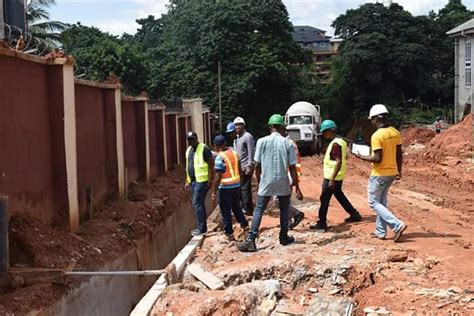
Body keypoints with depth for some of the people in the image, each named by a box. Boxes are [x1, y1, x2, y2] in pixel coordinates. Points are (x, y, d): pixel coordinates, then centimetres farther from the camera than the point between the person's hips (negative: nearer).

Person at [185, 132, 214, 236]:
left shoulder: (203, 148, -10)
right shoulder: (188, 150, 15)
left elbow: (211, 164, -13)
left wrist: (209, 180, -17)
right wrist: (187, 181, 18)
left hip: (201, 181, -8)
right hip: (193, 181, 8)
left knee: (197, 204, -11)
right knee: (199, 204, 12)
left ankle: (201, 228, -5)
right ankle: (201, 227, 19)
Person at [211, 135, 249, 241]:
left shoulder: (220, 158, -18)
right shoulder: (234, 153, 3)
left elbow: (218, 177, -19)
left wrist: (214, 192, -12)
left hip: (225, 187, -6)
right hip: (236, 185, 6)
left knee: (226, 211, 4)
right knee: (236, 207, 23)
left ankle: (229, 234, 8)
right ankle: (244, 225, 29)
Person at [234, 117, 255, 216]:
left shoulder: (248, 136, -11)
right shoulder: (237, 137, 16)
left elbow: (251, 152, -15)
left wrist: (249, 166, -20)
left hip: (246, 167, -9)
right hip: (239, 167, 9)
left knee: (245, 188, -7)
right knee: (241, 188, 12)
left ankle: (247, 209, -2)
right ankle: (244, 207, 21)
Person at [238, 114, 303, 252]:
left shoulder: (262, 142, -4)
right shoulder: (288, 143, -4)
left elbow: (257, 165, -1)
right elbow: (292, 168, -4)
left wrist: (259, 182, 13)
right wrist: (297, 188, 1)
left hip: (266, 183, 0)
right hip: (283, 184, 0)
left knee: (258, 210, 5)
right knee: (284, 210, 19)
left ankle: (251, 240, -3)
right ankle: (284, 237, 27)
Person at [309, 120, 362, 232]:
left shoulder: (335, 144, -21)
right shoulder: (341, 141, 10)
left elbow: (339, 162, -26)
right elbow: (343, 159, 18)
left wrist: (332, 179, -27)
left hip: (332, 177, -10)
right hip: (338, 177, 10)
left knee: (324, 199, -2)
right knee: (340, 196, 22)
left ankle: (322, 223, 4)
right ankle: (354, 214, 29)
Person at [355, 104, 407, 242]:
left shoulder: (377, 135, -20)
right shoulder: (395, 133, 4)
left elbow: (377, 158, -23)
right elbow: (399, 154, 9)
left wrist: (362, 157, -8)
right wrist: (399, 171, 19)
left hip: (379, 174, -8)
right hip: (391, 173, 8)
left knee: (374, 202, 3)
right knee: (382, 201, 18)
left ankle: (397, 225, -9)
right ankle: (381, 232, 21)